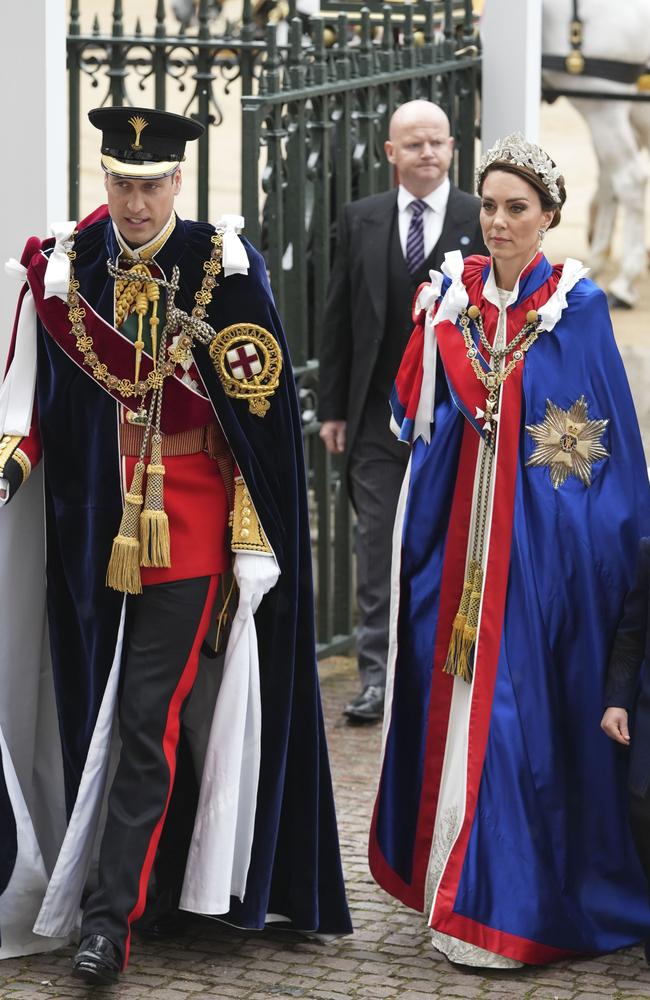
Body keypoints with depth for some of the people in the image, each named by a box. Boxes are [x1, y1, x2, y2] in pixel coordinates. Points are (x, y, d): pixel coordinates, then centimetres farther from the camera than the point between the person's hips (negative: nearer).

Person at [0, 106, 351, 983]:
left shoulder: (222, 268, -7)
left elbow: (258, 413, -7)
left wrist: (252, 538, -10)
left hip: (188, 535, -4)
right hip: (92, 532, 4)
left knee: (147, 721, -7)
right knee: (92, 710, 12)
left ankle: (109, 913, -5)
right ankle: (132, 877, 28)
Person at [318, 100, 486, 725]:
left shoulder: (484, 222, 0)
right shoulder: (360, 221, 6)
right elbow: (337, 320, 7)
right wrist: (333, 408, 3)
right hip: (378, 416, 1)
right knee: (377, 549, 2)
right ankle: (377, 679, 7)